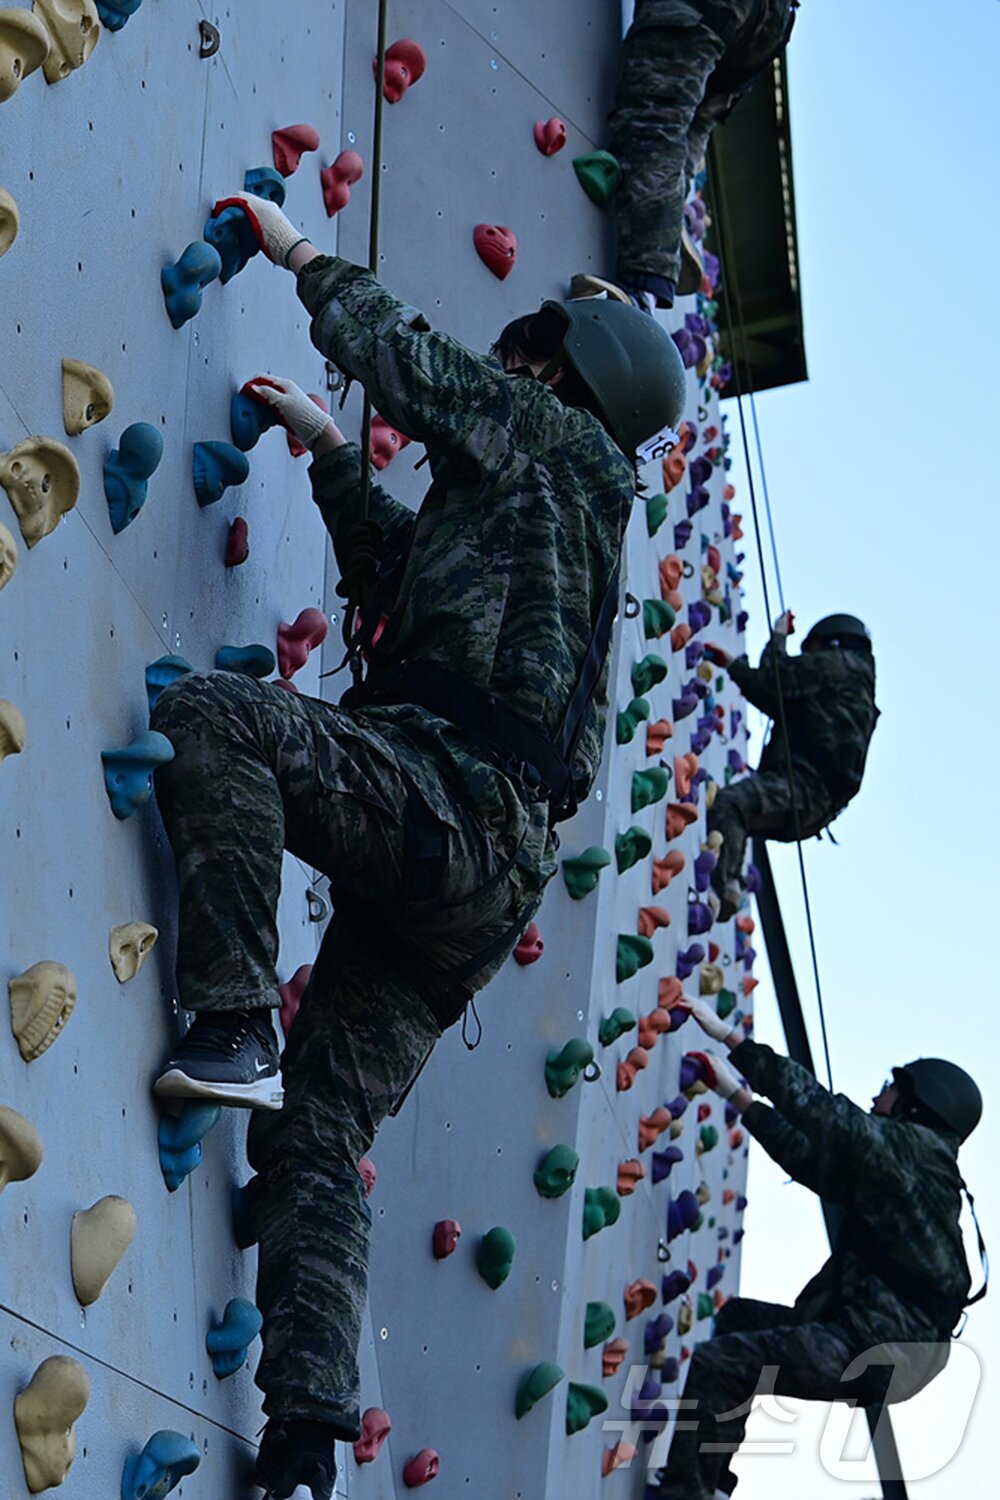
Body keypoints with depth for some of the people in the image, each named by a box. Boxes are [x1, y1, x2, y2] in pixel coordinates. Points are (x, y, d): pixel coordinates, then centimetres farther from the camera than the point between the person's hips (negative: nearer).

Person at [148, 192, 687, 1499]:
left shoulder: (564, 444, 10)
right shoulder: (533, 508, 34)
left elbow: (408, 356, 9)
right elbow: (397, 561, 50)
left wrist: (305, 257, 22)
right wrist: (327, 452, 49)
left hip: (453, 794, -9)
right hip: (491, 871, 9)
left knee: (207, 713, -23)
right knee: (317, 1134, 2)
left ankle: (234, 1029, -28)